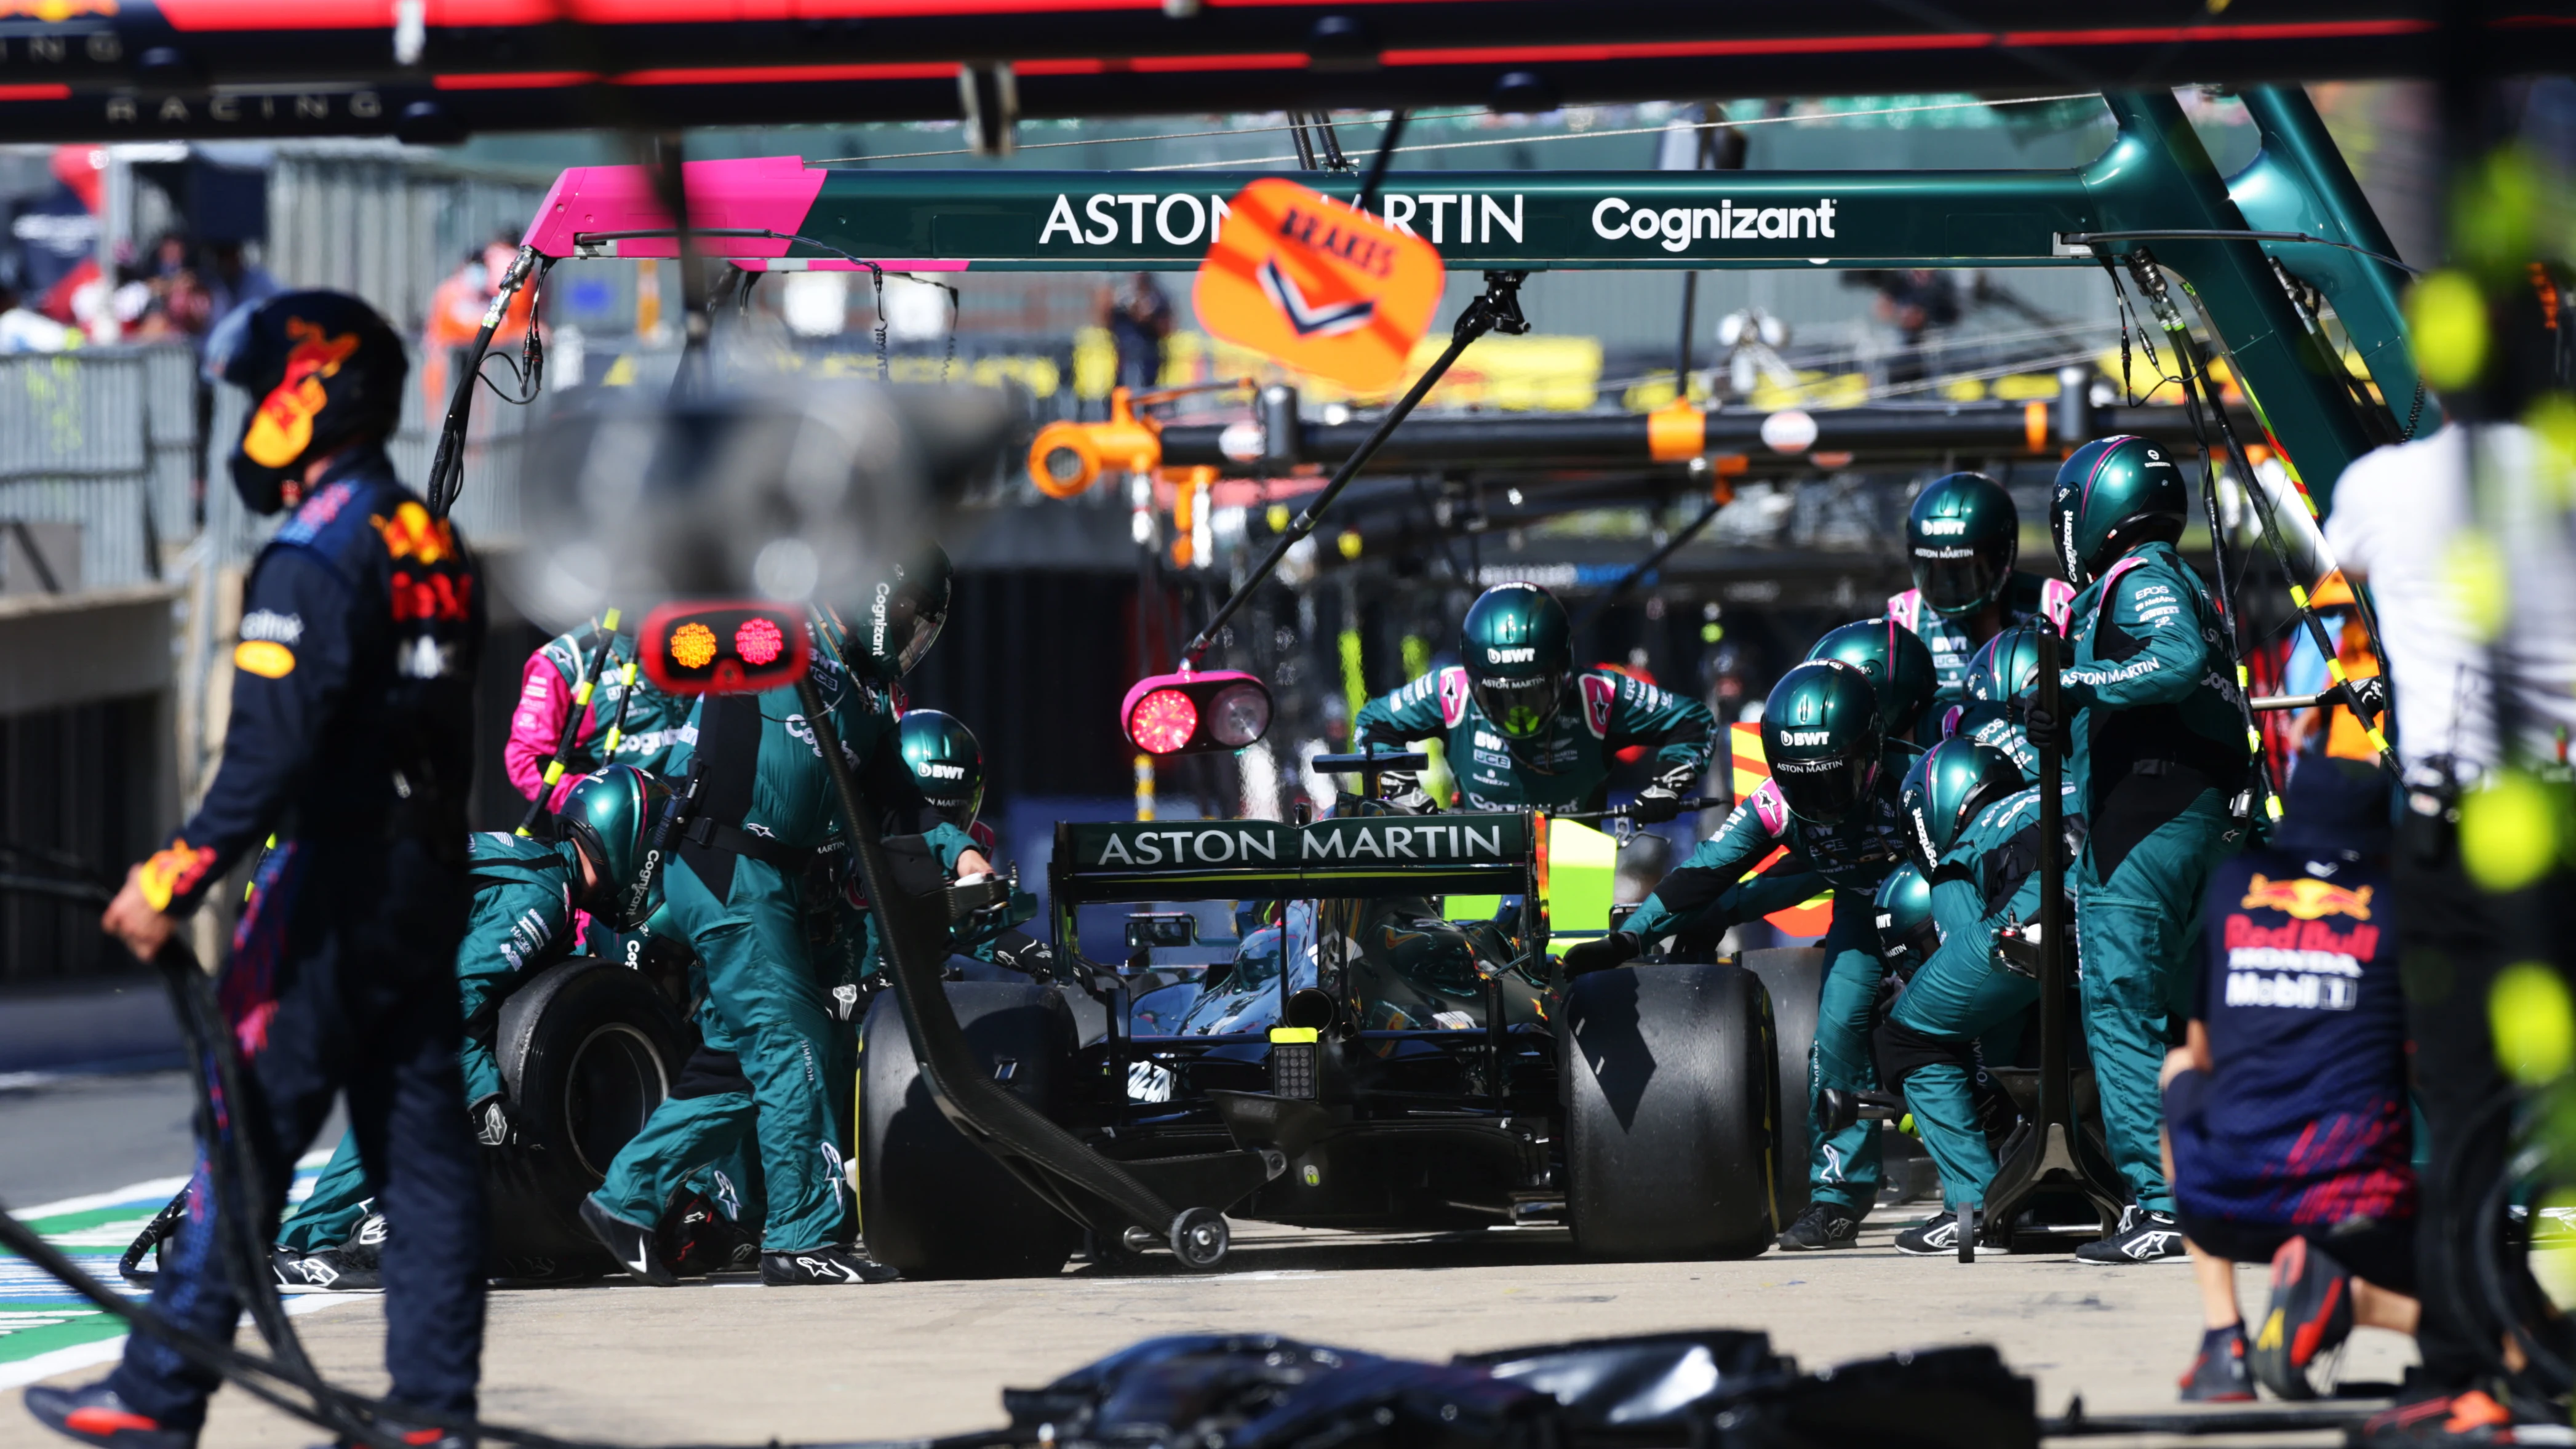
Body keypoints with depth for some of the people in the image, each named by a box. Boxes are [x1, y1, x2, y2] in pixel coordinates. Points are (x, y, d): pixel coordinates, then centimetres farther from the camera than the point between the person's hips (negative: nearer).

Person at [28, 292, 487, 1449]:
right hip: (427, 895, 8)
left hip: (326, 898, -8)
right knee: (423, 1148, 7)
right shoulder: (437, 552, 12)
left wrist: (176, 881, -20)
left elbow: (272, 753, -22)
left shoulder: (314, 562, -15)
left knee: (246, 1137, -3)